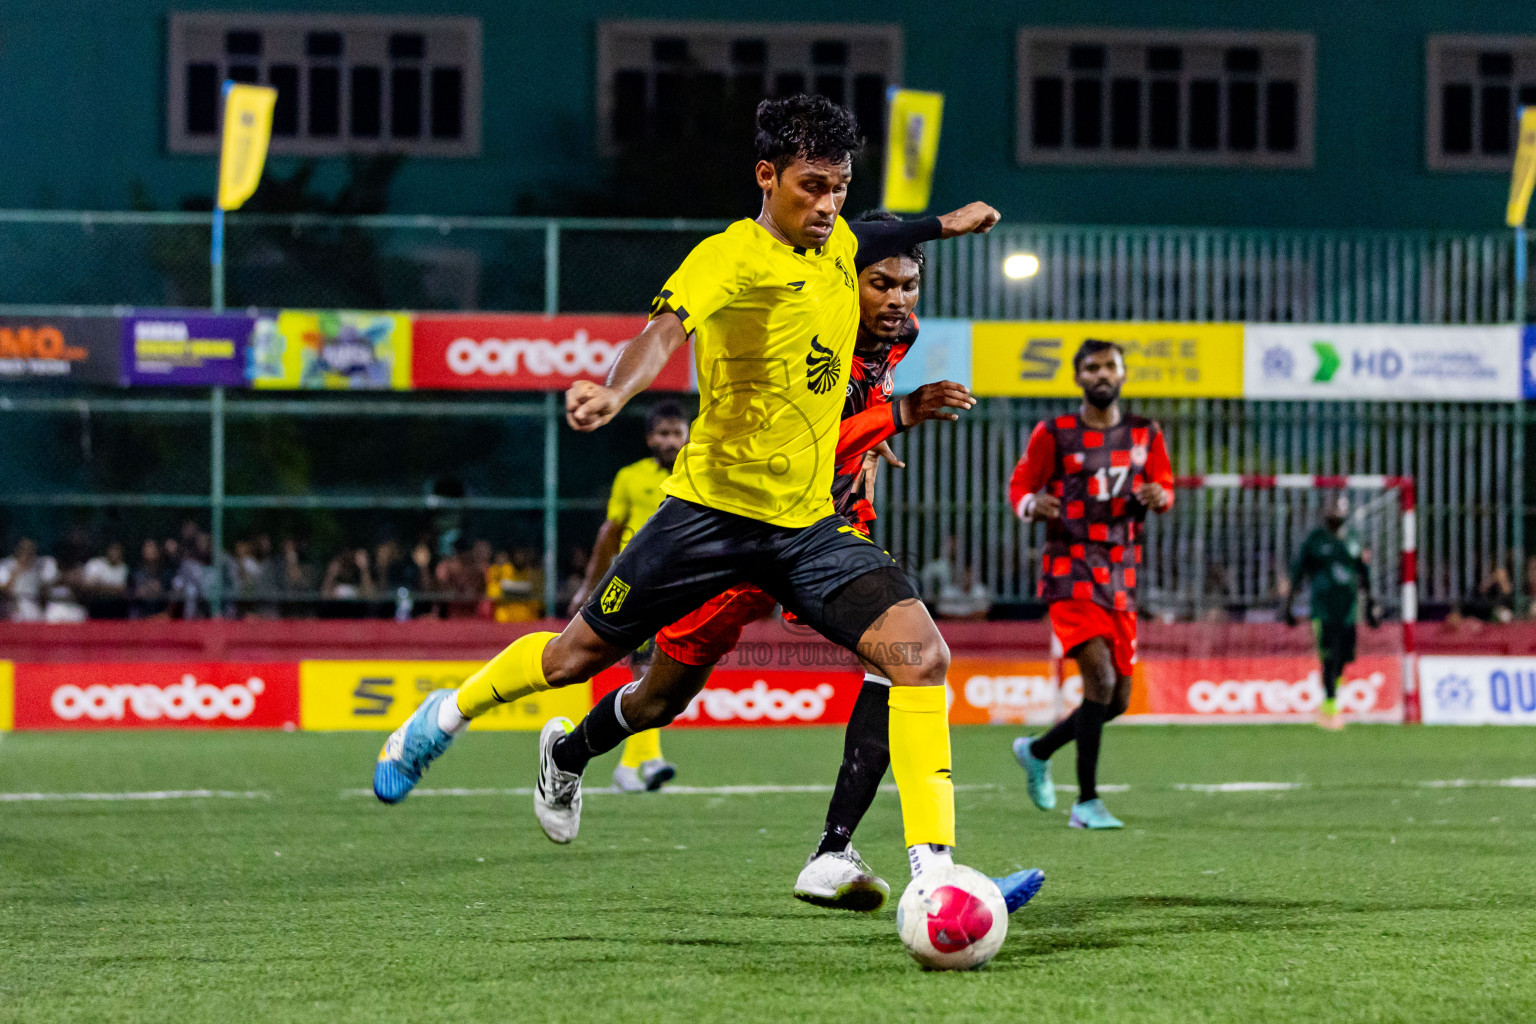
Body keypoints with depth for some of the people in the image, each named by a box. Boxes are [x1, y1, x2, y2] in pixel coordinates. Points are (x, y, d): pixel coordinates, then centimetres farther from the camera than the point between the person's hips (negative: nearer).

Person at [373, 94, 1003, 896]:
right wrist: (617, 389, -57)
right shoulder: (728, 258, -17)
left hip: (809, 522, 5)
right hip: (713, 507, -5)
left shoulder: (837, 246, 6)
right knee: (579, 656, 10)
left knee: (921, 655, -16)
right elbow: (667, 328, -39)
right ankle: (444, 717, 42)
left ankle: (932, 870, -8)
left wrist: (945, 225, 36)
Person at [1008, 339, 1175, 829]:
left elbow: (1165, 487, 18)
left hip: (1121, 577, 6)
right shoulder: (1053, 434, 0)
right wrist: (1032, 504, -20)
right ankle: (1086, 803, -16)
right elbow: (1020, 484, 4)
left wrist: (1159, 496, -8)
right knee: (1100, 678, -21)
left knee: (1118, 700, 8)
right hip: (1071, 572, -6)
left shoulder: (1145, 435, 11)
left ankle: (1037, 751, 34)